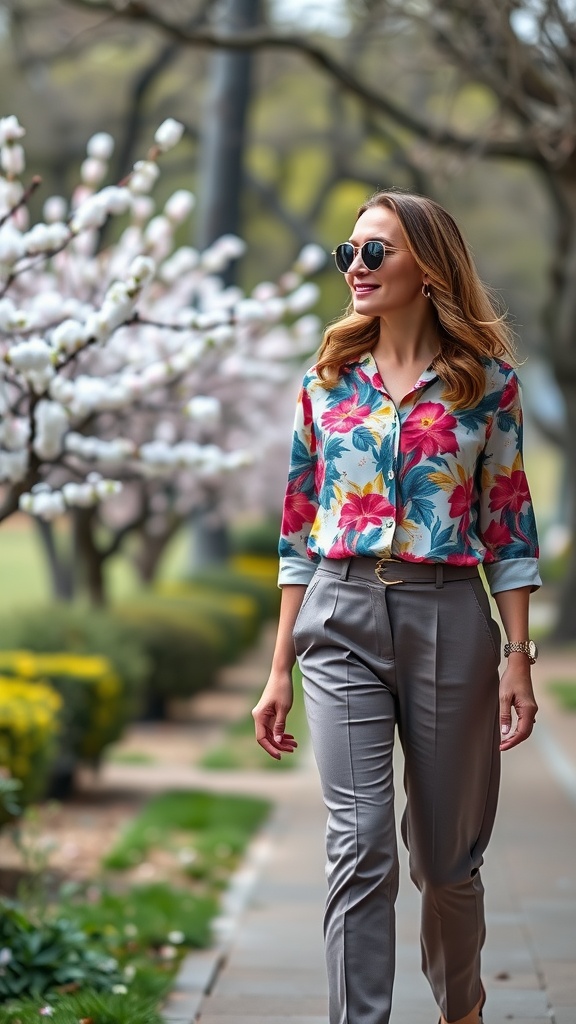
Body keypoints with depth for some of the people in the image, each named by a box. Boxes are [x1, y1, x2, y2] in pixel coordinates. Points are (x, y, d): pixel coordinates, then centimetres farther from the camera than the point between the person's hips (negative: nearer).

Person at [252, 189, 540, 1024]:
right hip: (341, 620, 1)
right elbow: (300, 532, 9)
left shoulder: (485, 380, 1)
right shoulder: (328, 383, 8)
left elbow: (509, 525, 1)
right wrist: (280, 672, 7)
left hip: (449, 619, -1)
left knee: (447, 853, 10)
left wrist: (518, 659, -5)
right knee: (360, 847, -10)